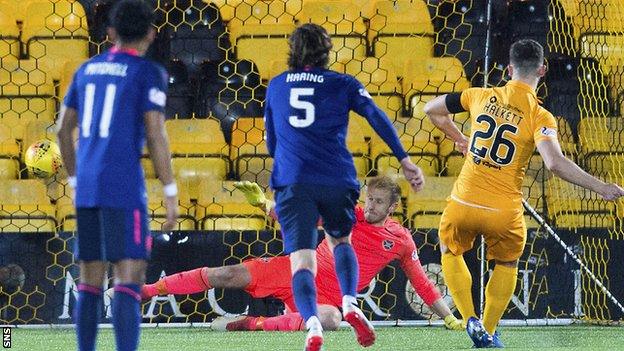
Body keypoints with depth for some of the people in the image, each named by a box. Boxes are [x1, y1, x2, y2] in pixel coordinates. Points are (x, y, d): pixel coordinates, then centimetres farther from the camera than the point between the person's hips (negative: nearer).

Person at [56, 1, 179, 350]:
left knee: (90, 280, 11)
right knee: (130, 278, -10)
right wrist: (171, 193, -6)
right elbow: (155, 135, -9)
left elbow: (64, 130, 18)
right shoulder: (149, 72, -3)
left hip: (86, 187, 6)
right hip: (125, 189, -6)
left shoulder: (87, 70, 15)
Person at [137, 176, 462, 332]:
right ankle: (147, 291, -6)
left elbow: (422, 284, 11)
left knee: (331, 320, -39)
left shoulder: (402, 241, 5)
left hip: (325, 297, -1)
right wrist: (263, 203, -10)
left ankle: (252, 324, -34)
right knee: (229, 275, -11)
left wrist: (449, 319, 7)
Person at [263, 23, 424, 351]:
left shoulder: (275, 86, 19)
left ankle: (312, 324, -32)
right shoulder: (343, 84, 12)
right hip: (337, 181, 0)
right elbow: (377, 117, -2)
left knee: (302, 262, -6)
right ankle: (349, 303, 0)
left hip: (292, 184, 0)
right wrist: (404, 160, -6)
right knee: (340, 240, 26)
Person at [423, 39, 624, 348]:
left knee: (451, 253, 31)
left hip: (462, 205, 2)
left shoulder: (481, 97, 1)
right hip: (504, 212, -2)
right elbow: (555, 163, -24)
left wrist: (458, 138, 32)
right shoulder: (540, 117, -10)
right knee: (507, 265, 29)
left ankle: (470, 320, 16)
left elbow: (432, 109, 16)